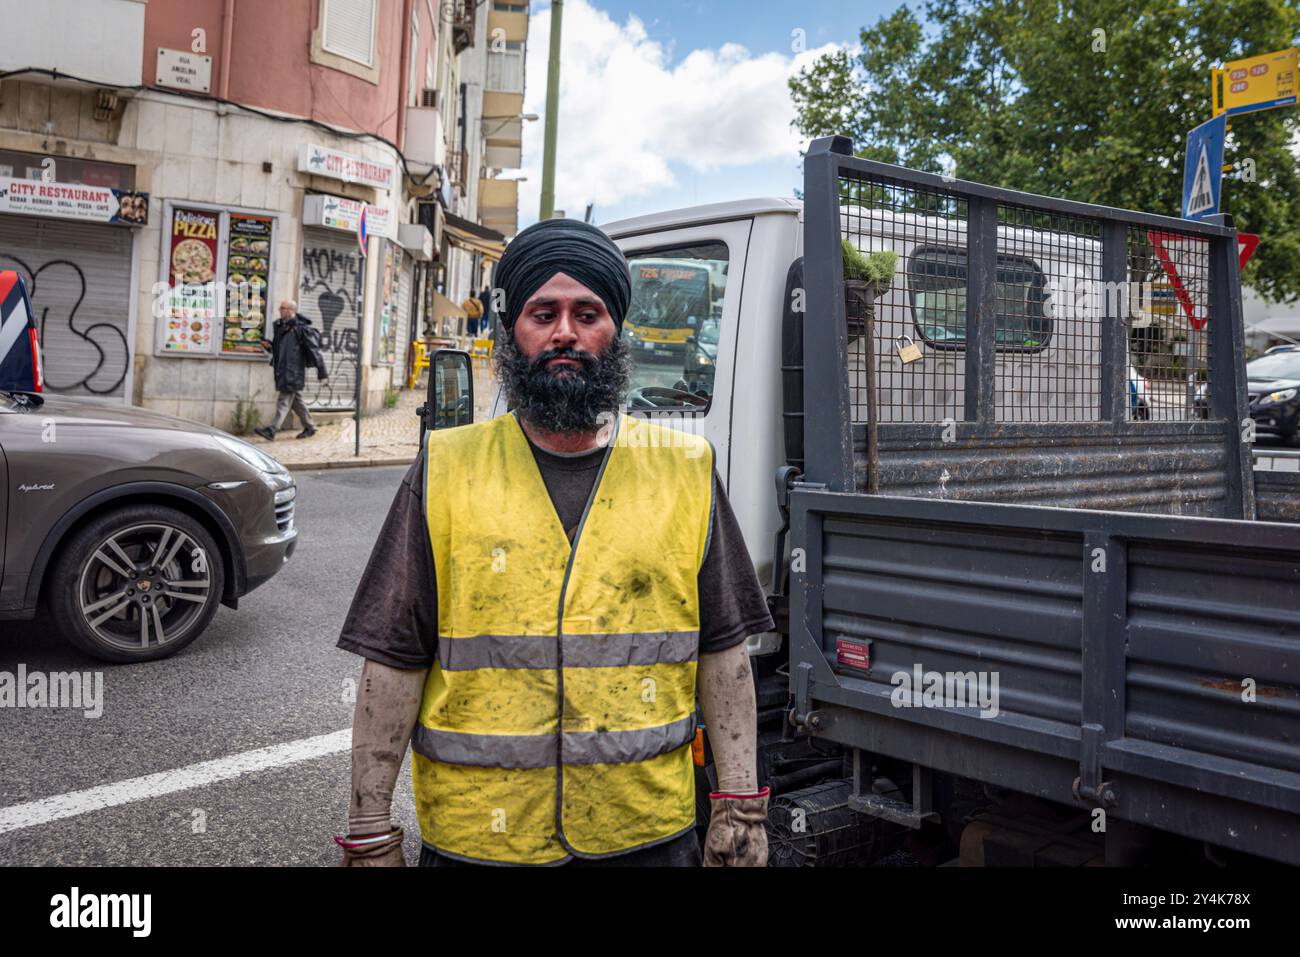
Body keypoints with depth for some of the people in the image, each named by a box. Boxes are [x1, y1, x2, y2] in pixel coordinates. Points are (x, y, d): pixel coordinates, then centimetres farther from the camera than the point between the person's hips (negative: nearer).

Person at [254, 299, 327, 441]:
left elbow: (314, 350, -11)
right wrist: (269, 345, 3)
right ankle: (310, 427, 28)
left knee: (284, 400, -10)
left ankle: (272, 430, -14)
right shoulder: (279, 326, 13)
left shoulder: (301, 329, -12)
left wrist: (322, 372, -11)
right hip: (281, 370, 9)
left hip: (294, 372, -9)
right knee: (296, 400, 16)